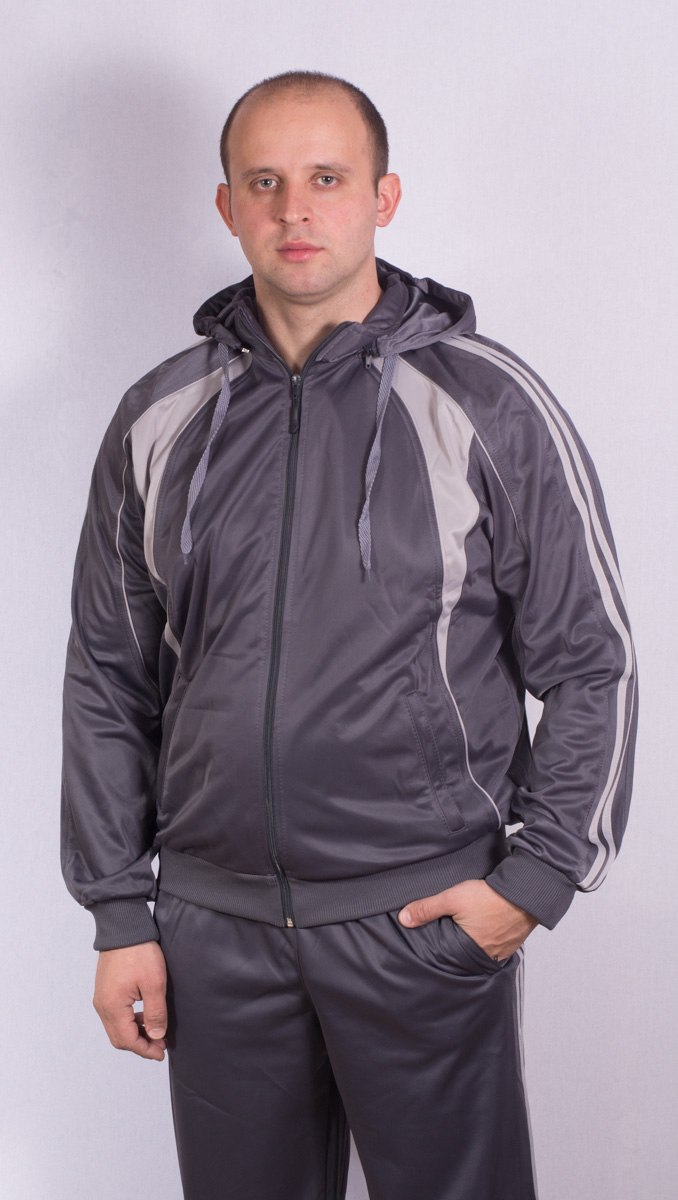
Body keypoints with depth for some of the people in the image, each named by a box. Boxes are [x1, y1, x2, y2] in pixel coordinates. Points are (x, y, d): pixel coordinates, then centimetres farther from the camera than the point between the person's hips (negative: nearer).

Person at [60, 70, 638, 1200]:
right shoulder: (160, 419, 4)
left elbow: (592, 665, -1)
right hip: (214, 927, 3)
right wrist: (120, 915, 5)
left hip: (425, 917, -2)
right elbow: (108, 678, 7)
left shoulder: (489, 405, -4)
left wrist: (535, 875, -7)